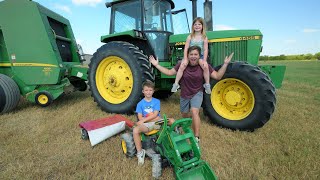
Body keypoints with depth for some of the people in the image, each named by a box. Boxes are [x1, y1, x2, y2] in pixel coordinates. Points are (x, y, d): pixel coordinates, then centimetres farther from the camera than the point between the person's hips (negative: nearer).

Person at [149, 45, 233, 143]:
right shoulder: (182, 65, -15)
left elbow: (217, 76, -15)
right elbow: (169, 72, -8)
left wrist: (225, 64, -25)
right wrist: (156, 65, -14)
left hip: (197, 93, -2)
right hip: (184, 95, 3)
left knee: (194, 112, -27)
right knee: (184, 114, 20)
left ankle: (196, 137, -15)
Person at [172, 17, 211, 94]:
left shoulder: (204, 37, 4)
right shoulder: (190, 37, 5)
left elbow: (205, 50, -2)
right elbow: (186, 48, -2)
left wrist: (204, 60, -14)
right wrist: (185, 59, -13)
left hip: (200, 56, 0)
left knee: (205, 67, -28)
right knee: (182, 66, -26)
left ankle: (207, 85, -10)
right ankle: (176, 84, -20)